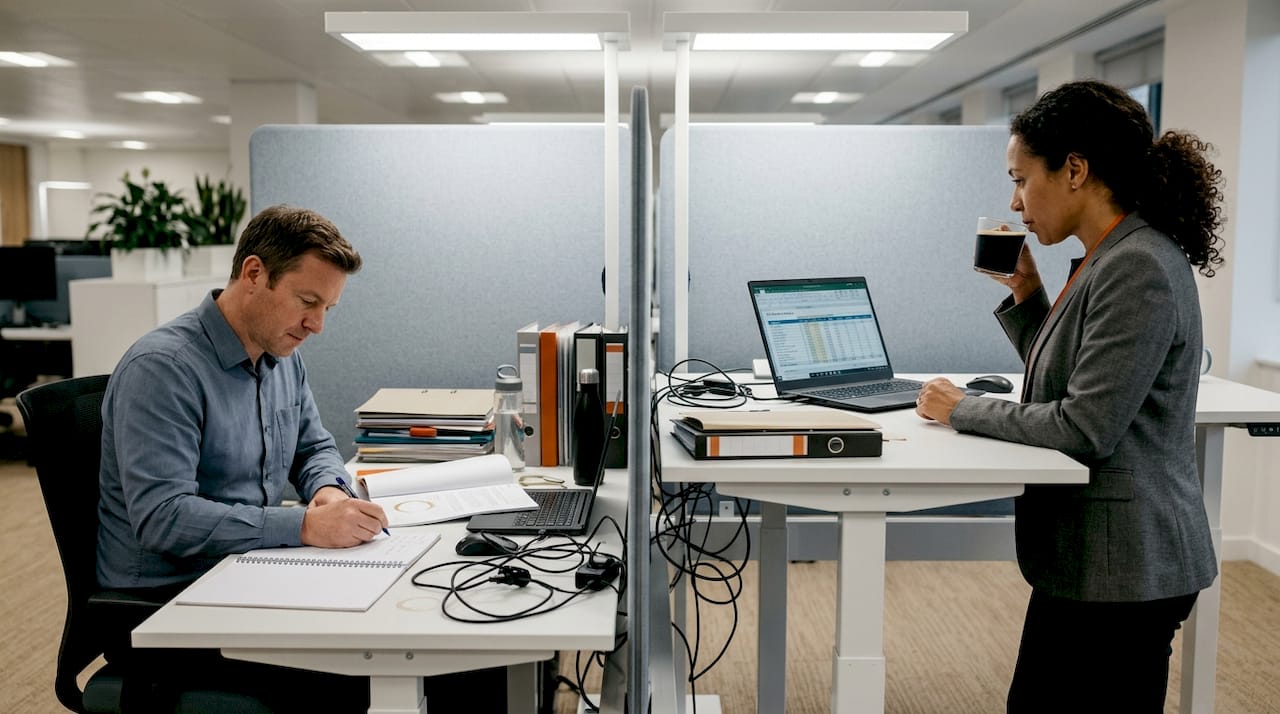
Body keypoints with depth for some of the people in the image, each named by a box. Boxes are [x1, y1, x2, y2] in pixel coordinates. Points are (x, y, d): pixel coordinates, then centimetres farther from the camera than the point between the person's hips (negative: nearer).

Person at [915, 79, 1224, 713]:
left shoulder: (1139, 269, -20)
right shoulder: (1104, 261, 10)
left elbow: (1085, 429, -24)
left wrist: (965, 411, -11)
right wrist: (1026, 296, 7)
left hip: (1121, 571, -10)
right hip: (1085, 560, 10)